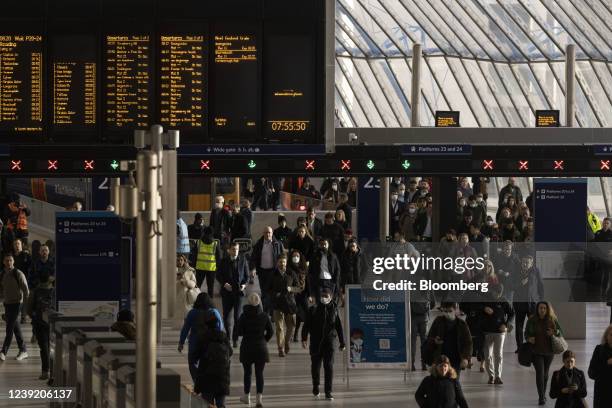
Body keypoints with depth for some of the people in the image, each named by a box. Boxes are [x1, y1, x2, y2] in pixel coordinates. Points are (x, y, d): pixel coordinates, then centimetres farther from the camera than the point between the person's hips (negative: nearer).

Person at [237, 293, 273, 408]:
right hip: (261, 347, 1)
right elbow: (270, 331, -2)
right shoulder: (264, 316, -7)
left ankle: (247, 396, 24)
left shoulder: (244, 316, -11)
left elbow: (239, 332, -9)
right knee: (259, 373, 4)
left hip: (247, 347, -1)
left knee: (247, 372, 14)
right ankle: (259, 397, -8)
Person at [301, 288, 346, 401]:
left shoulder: (334, 309, 4)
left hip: (329, 341, 0)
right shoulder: (314, 309, 0)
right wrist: (304, 338, -14)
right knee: (315, 365, 8)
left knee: (329, 366, -4)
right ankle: (315, 389, 28)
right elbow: (306, 325, -3)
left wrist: (342, 343, 8)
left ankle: (328, 392, -2)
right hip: (316, 342, 0)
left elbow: (339, 327, 8)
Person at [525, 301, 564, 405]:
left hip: (549, 351, 2)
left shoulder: (553, 320, -3)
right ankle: (541, 397, -12)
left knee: (545, 373, 14)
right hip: (536, 351, -2)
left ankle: (543, 394, 33)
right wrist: (529, 338, -13)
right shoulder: (531, 320, -3)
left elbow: (560, 333, 3)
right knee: (539, 372, -11)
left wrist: (555, 333, -20)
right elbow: (526, 333, 8)